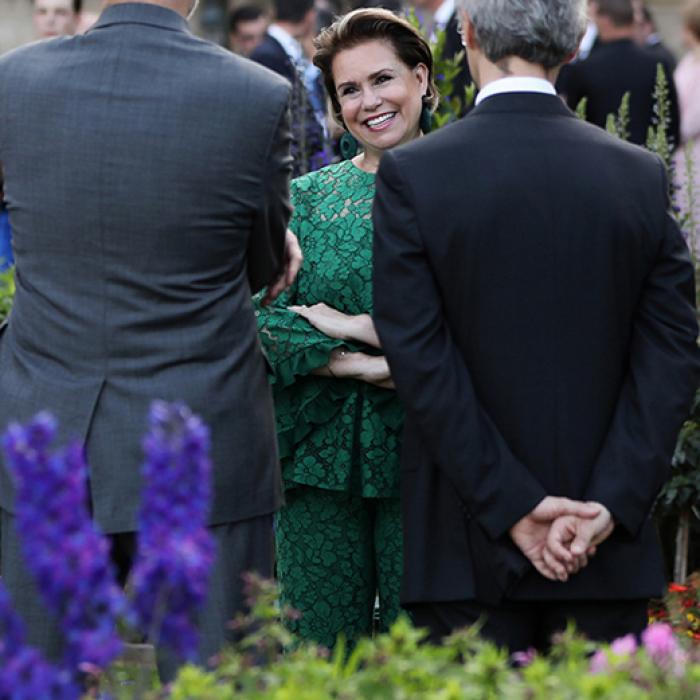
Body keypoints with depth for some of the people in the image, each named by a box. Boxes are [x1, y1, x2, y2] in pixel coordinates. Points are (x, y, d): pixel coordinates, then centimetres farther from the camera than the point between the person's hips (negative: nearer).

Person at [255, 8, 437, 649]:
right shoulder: (305, 199, 10)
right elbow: (263, 320, -2)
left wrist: (354, 326, -10)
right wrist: (366, 366, -14)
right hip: (319, 450, 2)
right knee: (320, 651, 4)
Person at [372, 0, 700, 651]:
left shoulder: (410, 174, -6)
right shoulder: (643, 176, 1)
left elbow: (420, 359, -10)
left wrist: (513, 507, -9)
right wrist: (609, 506, -6)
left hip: (469, 549, -2)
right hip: (611, 549, 2)